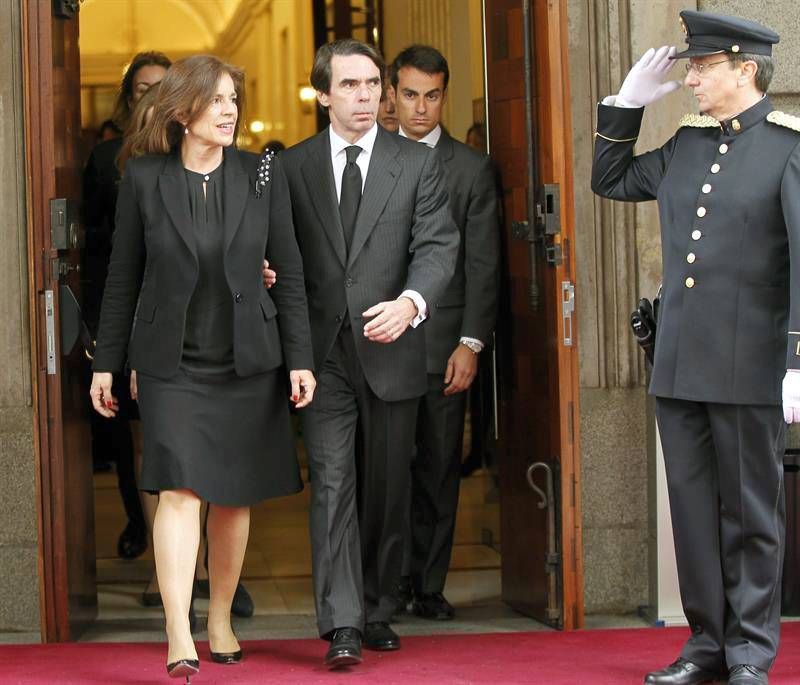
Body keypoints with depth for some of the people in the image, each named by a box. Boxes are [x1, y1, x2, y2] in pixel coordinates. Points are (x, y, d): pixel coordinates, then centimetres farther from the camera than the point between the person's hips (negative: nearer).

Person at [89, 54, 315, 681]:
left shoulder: (263, 176, 0)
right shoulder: (144, 179, -3)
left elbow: (289, 272, 3)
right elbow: (124, 277, 4)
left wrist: (299, 359, -2)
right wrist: (107, 363, 5)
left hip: (248, 363, 2)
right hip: (172, 364, -2)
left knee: (235, 498, 9)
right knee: (180, 491, -12)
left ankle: (222, 620, 25)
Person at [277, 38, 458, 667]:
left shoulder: (418, 164, 3)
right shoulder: (293, 167, 5)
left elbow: (438, 245, -6)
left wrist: (410, 301, -25)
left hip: (391, 350, 1)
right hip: (323, 351, -1)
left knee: (388, 490, 10)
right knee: (333, 484, -8)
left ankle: (377, 611, 23)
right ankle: (342, 626, -10)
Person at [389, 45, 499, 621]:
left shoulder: (473, 168, 7)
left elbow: (483, 264, 2)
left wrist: (471, 342, -6)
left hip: (443, 340, 0)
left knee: (438, 468, 3)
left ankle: (429, 586, 11)